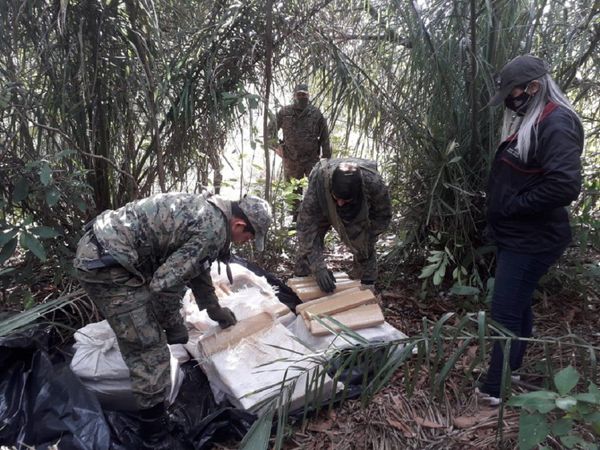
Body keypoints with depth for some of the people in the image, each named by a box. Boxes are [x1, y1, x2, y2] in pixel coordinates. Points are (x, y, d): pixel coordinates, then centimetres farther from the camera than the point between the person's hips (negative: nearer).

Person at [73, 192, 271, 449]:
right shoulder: (213, 230, -17)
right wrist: (174, 325, -2)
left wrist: (215, 310, 39)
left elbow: (195, 267, 28)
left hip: (99, 248, 11)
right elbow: (165, 283, -21)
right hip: (104, 263, -11)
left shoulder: (207, 211, 14)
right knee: (150, 351, -4)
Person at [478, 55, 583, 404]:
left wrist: (513, 205, -20)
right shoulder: (528, 121, 13)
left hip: (532, 240, -10)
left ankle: (495, 389, 10)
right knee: (518, 305, 21)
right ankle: (511, 369, 39)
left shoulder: (557, 124, -18)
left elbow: (565, 185, -29)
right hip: (518, 235, 10)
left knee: (506, 311, -3)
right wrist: (502, 210, 7)